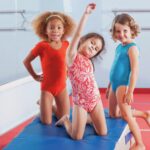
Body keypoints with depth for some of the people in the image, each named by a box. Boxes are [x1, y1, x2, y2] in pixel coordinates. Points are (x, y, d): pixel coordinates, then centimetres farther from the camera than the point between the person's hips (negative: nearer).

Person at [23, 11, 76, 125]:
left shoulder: (66, 44, -3)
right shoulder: (42, 45, -14)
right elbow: (26, 61, -2)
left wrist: (67, 73, 6)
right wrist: (35, 76, -2)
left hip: (62, 87, 3)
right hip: (47, 88, -3)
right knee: (46, 122, 0)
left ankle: (51, 107, 34)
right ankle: (44, 106, 30)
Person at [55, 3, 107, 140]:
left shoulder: (88, 61, 12)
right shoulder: (72, 56, -8)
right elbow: (78, 34, -16)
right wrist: (86, 13, -19)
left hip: (95, 99, 6)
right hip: (80, 101, -6)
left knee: (103, 133, 1)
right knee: (77, 137, -7)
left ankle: (86, 119, 29)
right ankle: (65, 120, 23)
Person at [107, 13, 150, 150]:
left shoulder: (132, 48, -15)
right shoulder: (119, 47, 11)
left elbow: (135, 71, -21)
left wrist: (130, 91, -24)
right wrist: (109, 86, 23)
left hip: (123, 85, -9)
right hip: (115, 85, 9)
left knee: (126, 115, -7)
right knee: (113, 114, 18)